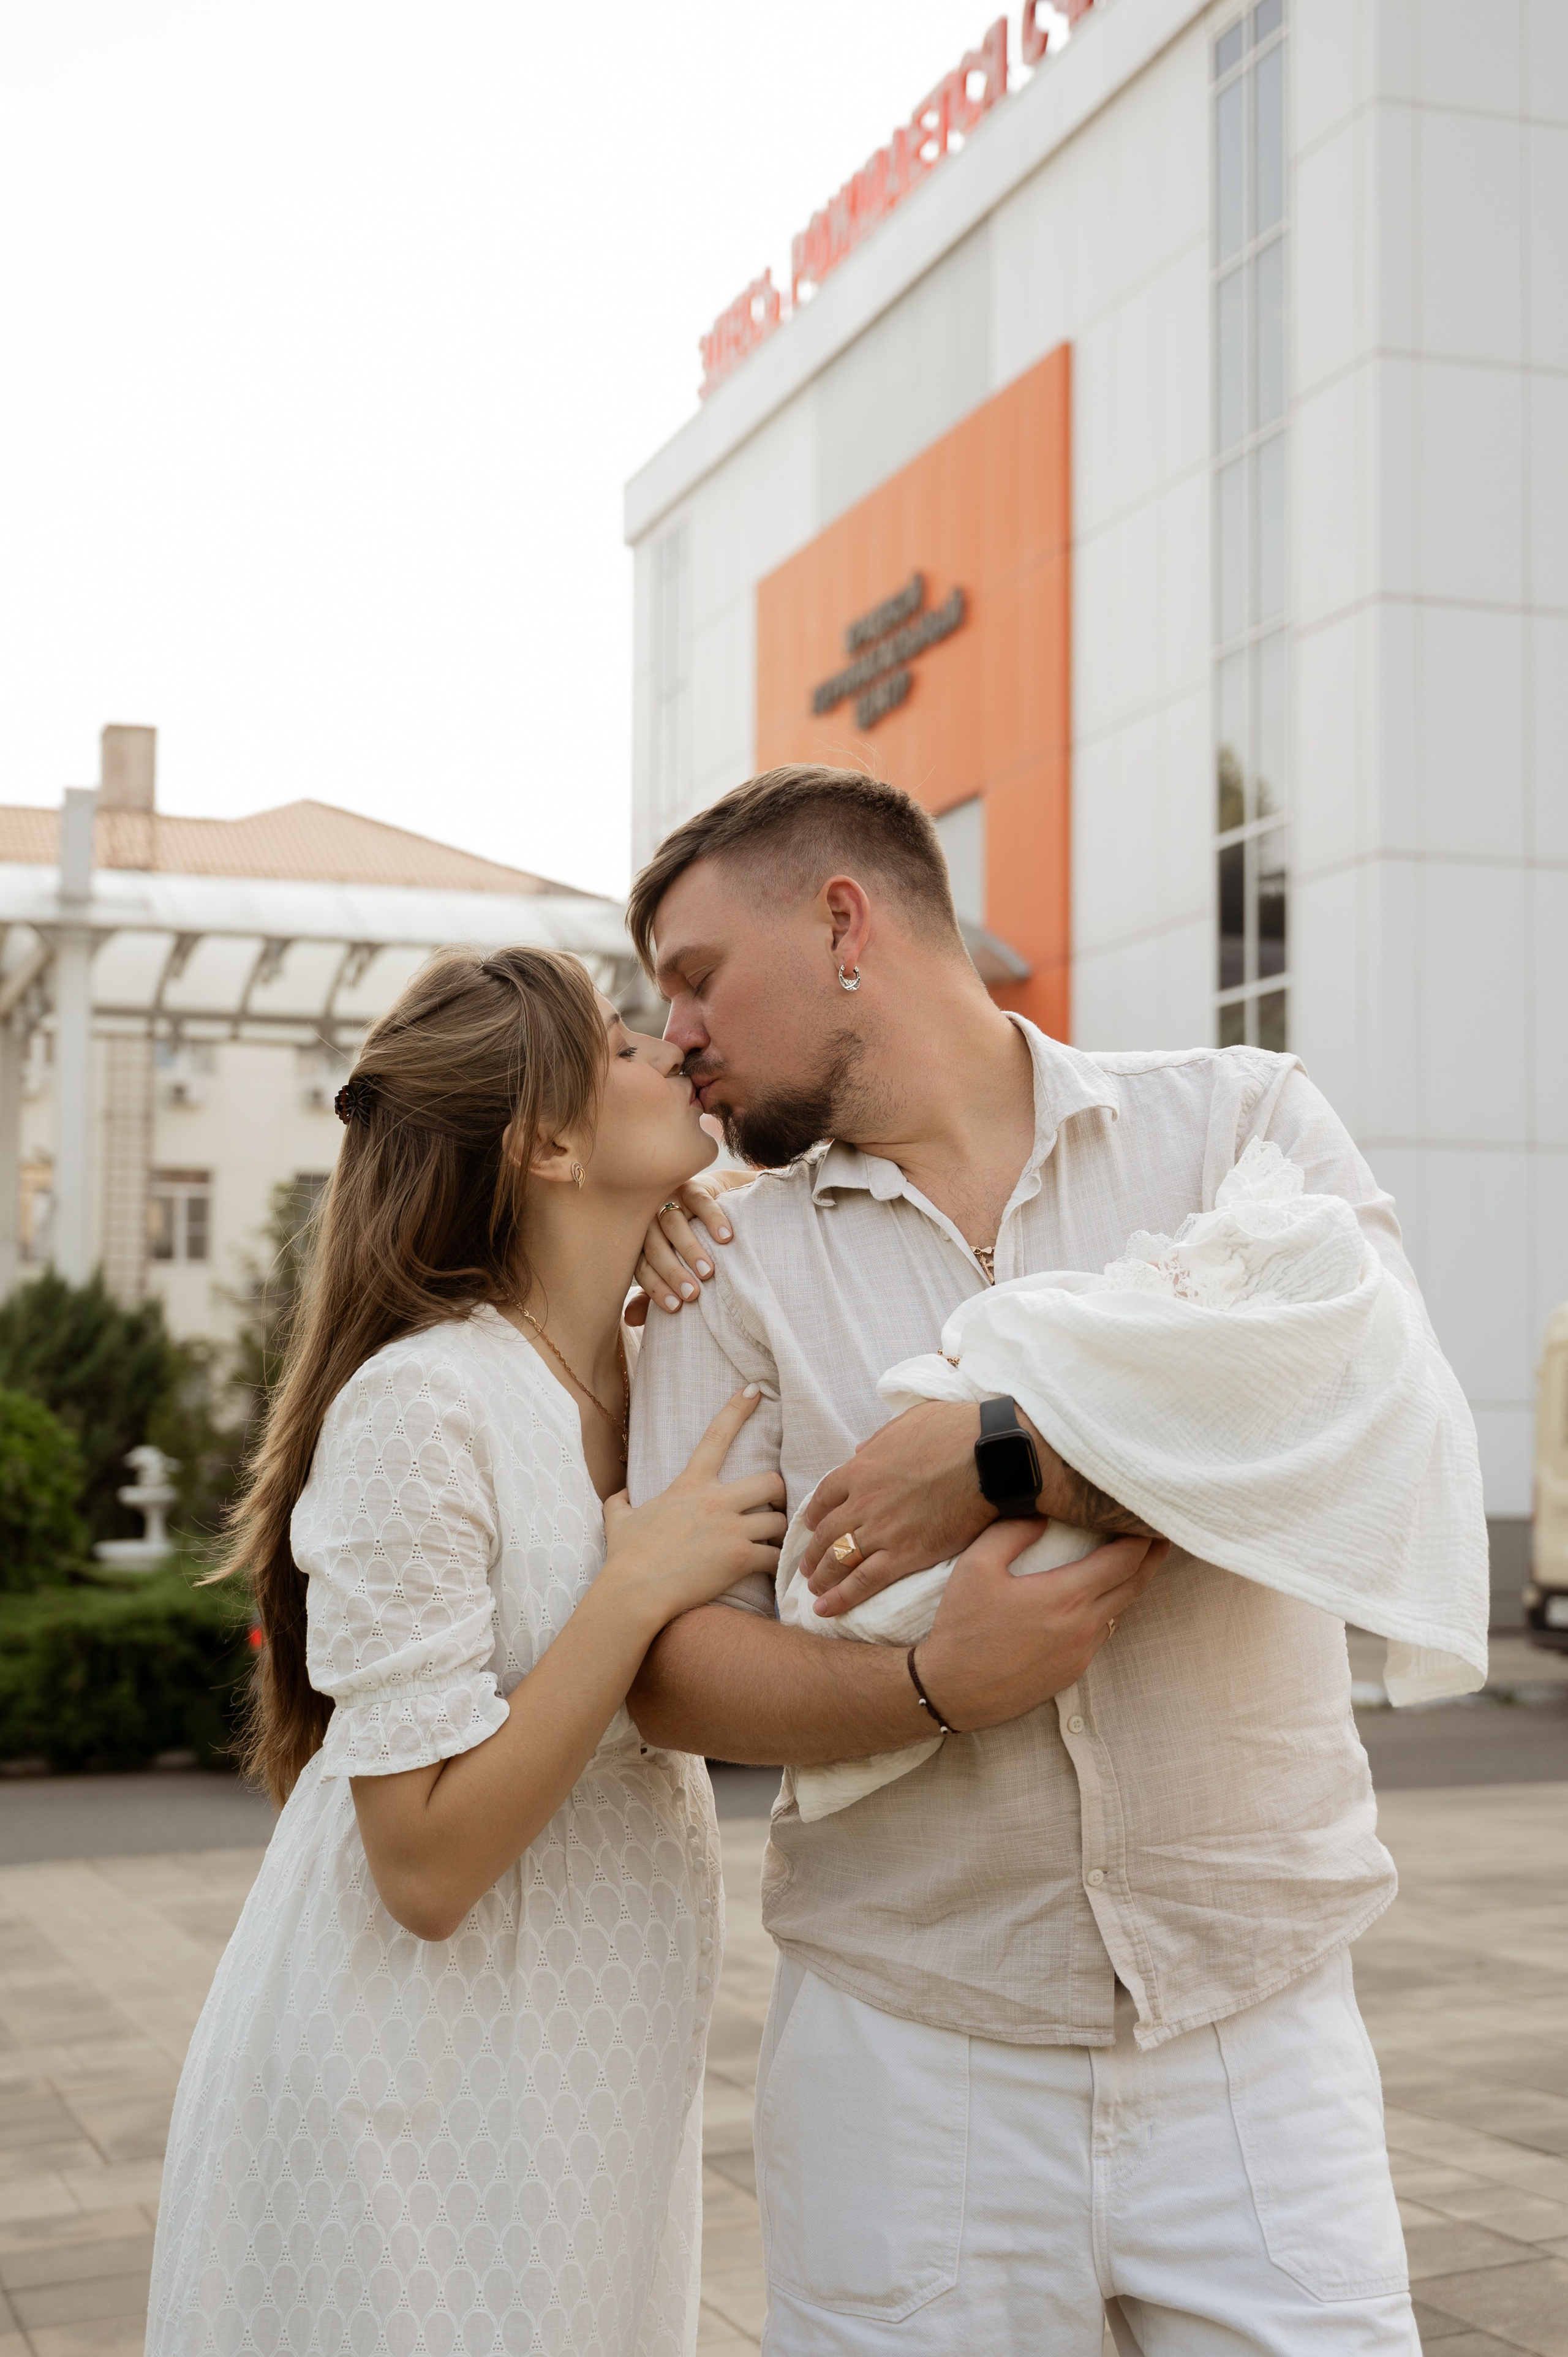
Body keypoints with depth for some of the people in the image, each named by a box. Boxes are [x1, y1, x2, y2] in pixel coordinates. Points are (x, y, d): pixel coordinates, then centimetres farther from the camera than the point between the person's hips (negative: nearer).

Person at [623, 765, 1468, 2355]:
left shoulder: (1234, 1121, 1)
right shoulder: (735, 1261, 3)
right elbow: (669, 1671, -2)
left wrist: (1003, 1456, -15)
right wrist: (936, 1687, -18)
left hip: (1256, 2029, 0)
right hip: (903, 2044, 1)